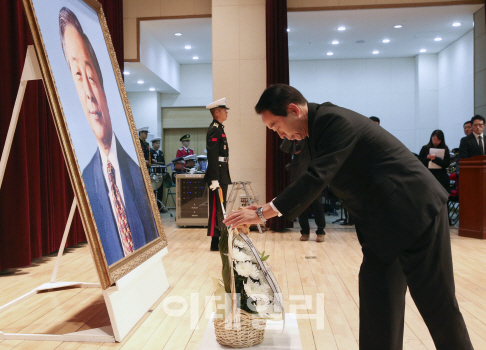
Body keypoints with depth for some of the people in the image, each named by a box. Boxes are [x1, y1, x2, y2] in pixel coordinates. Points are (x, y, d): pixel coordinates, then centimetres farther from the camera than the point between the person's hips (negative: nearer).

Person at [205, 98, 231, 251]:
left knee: (220, 208, 15)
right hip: (218, 174, -10)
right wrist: (214, 179, -24)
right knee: (216, 208, -5)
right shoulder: (214, 130, -13)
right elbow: (212, 156, -21)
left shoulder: (219, 128, 18)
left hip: (222, 173, 10)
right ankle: (215, 242, 2)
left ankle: (219, 239, 25)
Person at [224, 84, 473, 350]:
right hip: (382, 223, 9)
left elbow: (316, 178, -27)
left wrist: (264, 212, -22)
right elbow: (316, 181, 13)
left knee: (436, 302, 5)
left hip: (415, 212, -9)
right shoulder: (321, 126, 10)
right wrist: (268, 209, 7)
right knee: (377, 302, 8)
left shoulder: (335, 120, -19)